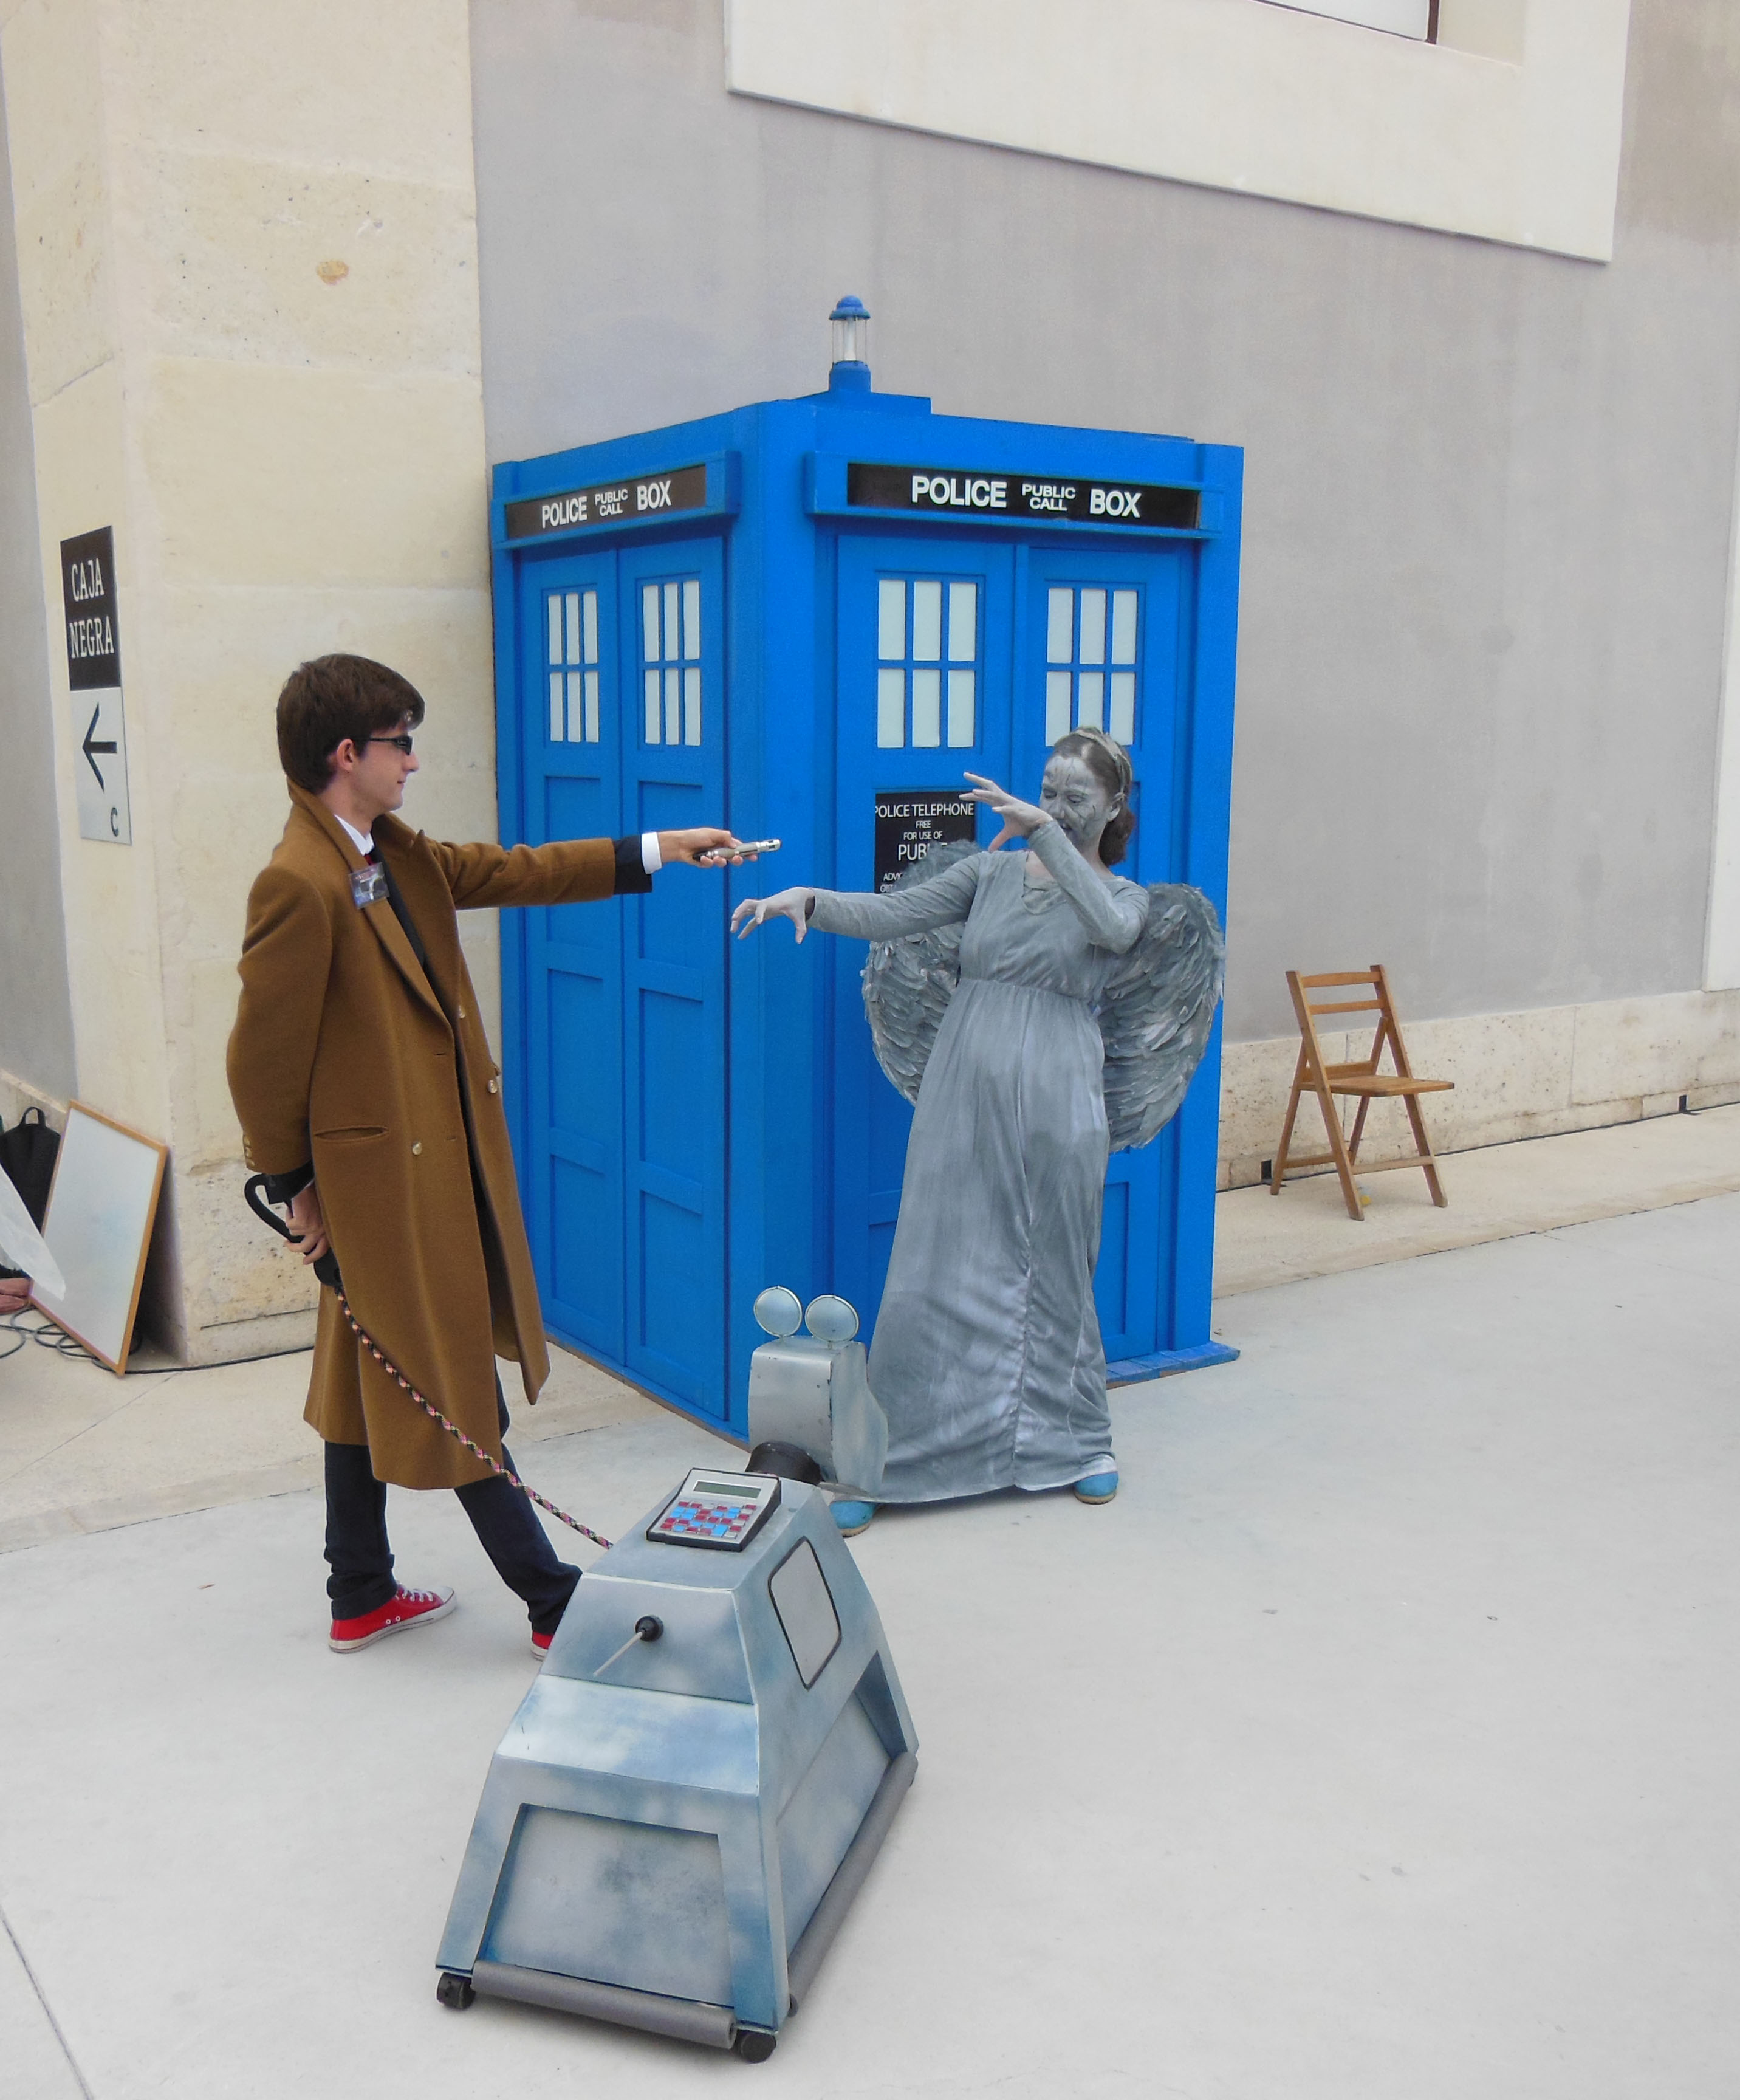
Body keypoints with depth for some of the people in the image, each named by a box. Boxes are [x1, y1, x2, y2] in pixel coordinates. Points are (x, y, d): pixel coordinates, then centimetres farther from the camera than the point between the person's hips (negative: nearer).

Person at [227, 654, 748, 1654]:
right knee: (458, 1398, 2)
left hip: (444, 1157, 10)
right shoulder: (298, 886, -21)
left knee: (376, 1382, 19)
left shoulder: (397, 853, 7)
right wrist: (296, 1185, -8)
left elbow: (508, 870, 15)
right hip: (388, 1170, -10)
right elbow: (265, 1057, -17)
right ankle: (556, 1603, 14)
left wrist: (652, 851, 14)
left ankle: (362, 1599, 33)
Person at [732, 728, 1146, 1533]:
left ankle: (1078, 1441, 29)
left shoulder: (1125, 897, 7)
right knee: (933, 1273, 0)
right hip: (961, 1087, 1)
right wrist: (811, 900, -17)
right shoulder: (992, 870, 12)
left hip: (1054, 1097, -1)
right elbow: (892, 914, 1)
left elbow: (1113, 929, -18)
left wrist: (1044, 830, -23)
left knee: (1054, 1276, 8)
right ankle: (881, 1462, 7)